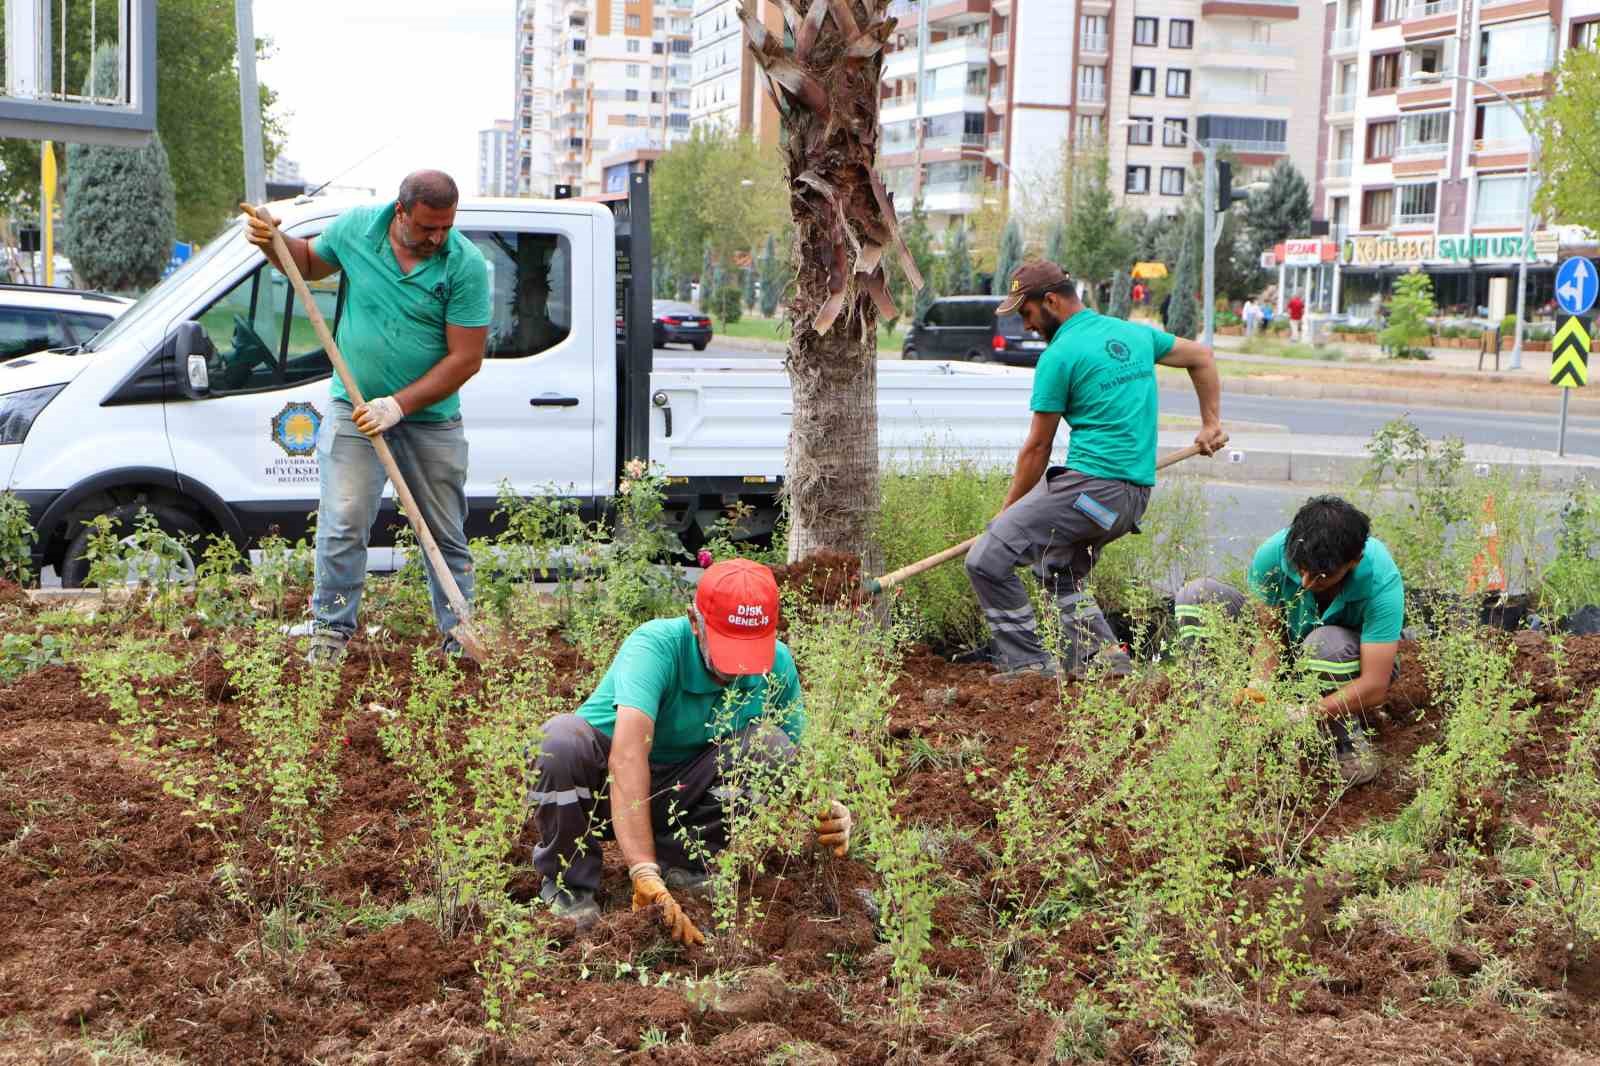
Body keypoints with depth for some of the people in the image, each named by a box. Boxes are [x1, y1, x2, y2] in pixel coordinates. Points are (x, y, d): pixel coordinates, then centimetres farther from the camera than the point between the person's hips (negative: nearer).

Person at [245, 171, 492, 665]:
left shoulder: (467, 266, -15)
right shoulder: (356, 229, -6)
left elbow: (466, 358, -15)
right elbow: (309, 261, 16)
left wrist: (399, 405, -19)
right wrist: (272, 243, -5)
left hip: (431, 417, -1)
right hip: (355, 410, 1)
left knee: (446, 534, 9)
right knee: (343, 526, -5)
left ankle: (461, 635, 19)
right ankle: (332, 629, 7)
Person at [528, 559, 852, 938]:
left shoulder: (777, 664, -12)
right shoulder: (656, 645, -29)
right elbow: (627, 755, -42)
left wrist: (825, 809, -28)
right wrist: (644, 872, -51)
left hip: (680, 794, 4)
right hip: (606, 784, -4)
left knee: (771, 744, -20)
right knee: (564, 738, -35)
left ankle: (682, 861, -6)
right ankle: (568, 884, -14)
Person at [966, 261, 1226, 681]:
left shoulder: (1059, 356, -8)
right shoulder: (1133, 333, 15)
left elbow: (1037, 448, -4)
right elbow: (1201, 356, 28)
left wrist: (1008, 509, 6)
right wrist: (1211, 423, 29)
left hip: (1090, 485, -9)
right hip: (1137, 494, 9)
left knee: (986, 561, -8)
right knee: (1059, 570, 27)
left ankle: (1028, 663, -6)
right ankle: (1101, 652, 12)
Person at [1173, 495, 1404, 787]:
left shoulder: (1382, 582, -35)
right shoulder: (1273, 553, -28)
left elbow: (1375, 688, -36)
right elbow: (1270, 633, -17)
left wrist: (1298, 717, -45)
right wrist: (1261, 687, -36)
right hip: (1292, 649, 3)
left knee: (1327, 643, -41)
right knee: (1196, 595, -17)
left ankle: (1350, 743, -14)